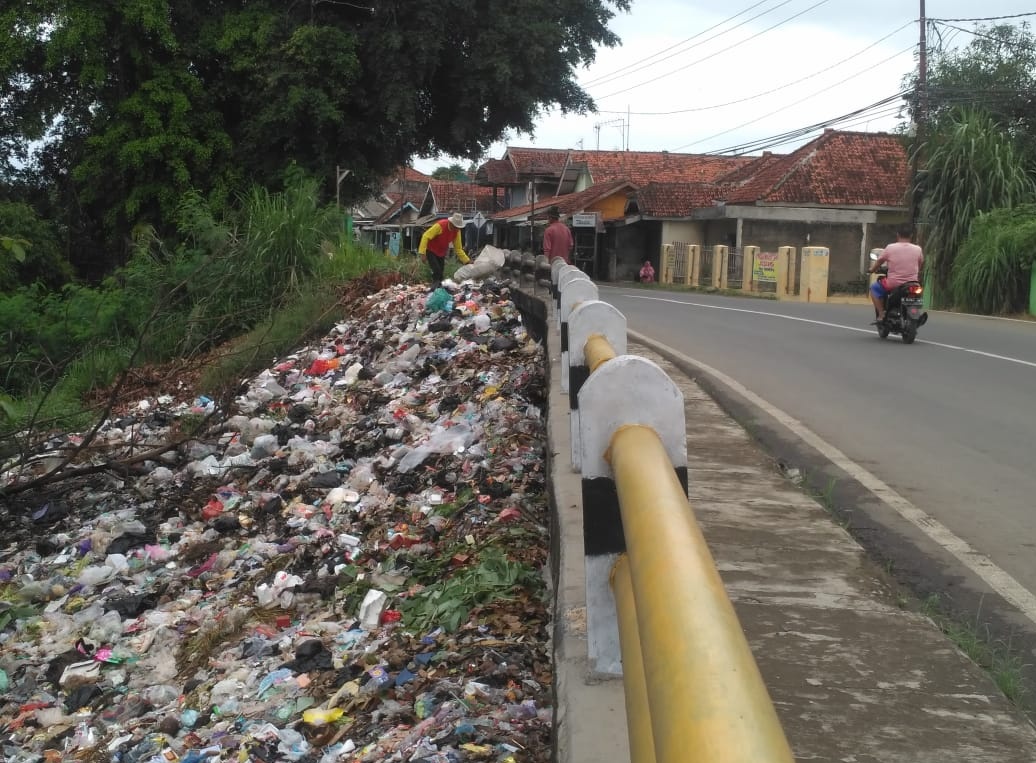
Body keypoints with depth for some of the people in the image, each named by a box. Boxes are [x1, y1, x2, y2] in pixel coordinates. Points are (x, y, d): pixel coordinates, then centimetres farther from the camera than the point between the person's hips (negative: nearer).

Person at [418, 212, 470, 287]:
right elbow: (426, 236, -28)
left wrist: (467, 261, -7)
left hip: (441, 253, 6)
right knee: (437, 271, -21)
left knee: (440, 273, 8)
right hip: (431, 251, -6)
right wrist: (422, 252, -35)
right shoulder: (440, 226, -27)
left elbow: (458, 248, 0)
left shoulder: (457, 231, -8)